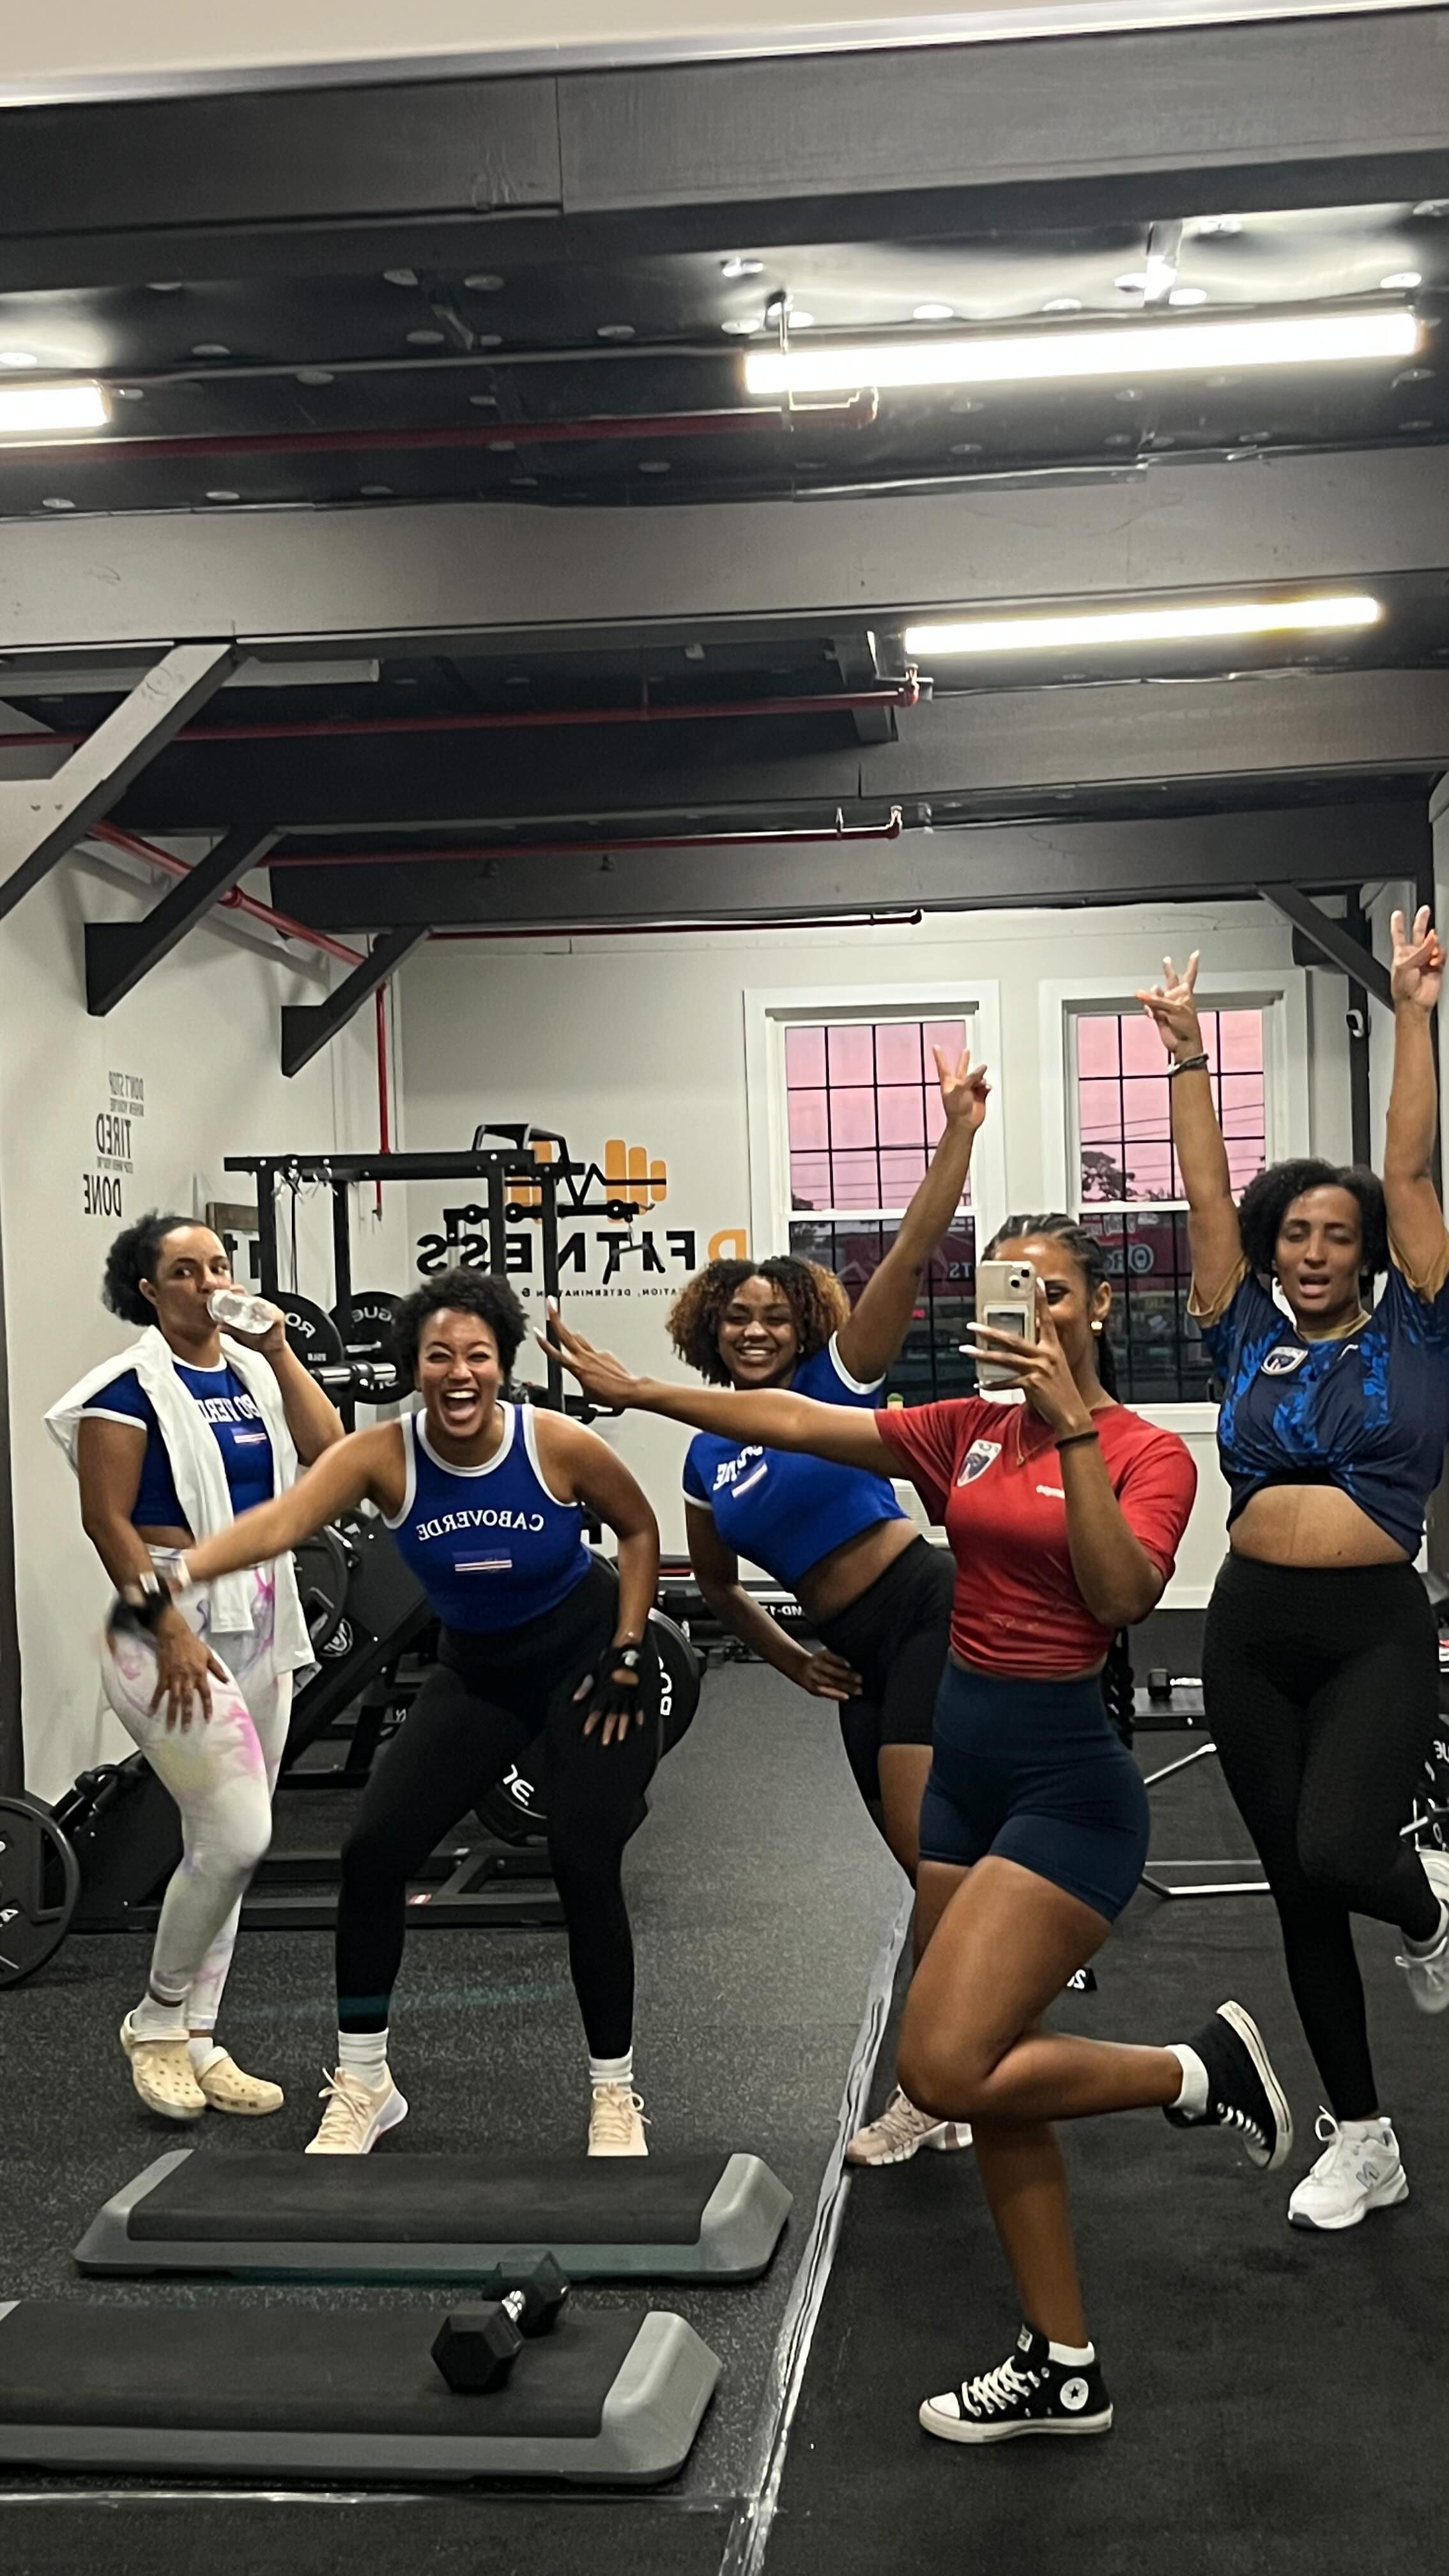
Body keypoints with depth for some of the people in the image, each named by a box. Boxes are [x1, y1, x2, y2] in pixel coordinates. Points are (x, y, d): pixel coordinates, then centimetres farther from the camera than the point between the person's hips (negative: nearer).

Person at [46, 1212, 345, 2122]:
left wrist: (279, 1349, -6)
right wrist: (170, 1631, -19)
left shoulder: (251, 1371, 10)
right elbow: (107, 1518, -13)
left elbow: (329, 1454, -2)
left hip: (260, 1622, 7)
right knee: (238, 1835, -14)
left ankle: (196, 2045, 20)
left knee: (224, 1844, 10)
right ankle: (157, 2020, 7)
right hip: (172, 1622, -7)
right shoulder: (131, 1386, -8)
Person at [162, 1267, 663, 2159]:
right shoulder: (384, 1456, -22)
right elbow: (281, 1521, -39)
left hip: (586, 1658, -3)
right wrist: (174, 1574, -56)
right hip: (477, 1670, 3)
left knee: (586, 1867, -12)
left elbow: (640, 1529, -5)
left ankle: (615, 2094, 11)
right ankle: (364, 2086, 11)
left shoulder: (560, 1445, -24)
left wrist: (628, 1655, -10)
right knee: (375, 1850, -9)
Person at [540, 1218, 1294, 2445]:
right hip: (964, 1764, 7)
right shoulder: (969, 1432, 7)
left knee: (946, 2069, -15)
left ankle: (1201, 2070, 6)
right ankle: (1063, 2369, 22)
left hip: (1069, 1780, -6)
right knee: (990, 2078, 9)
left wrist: (1070, 1423, -27)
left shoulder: (1150, 1454, -7)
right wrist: (639, 1391, 6)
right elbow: (796, 1420, 7)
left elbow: (1120, 1596, -24)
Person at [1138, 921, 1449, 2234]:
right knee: (1299, 1889, 9)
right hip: (1250, 1632, 4)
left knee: (1340, 1854, -23)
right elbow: (1207, 1195, 7)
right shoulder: (1248, 1336, 10)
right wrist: (1189, 1058, 2)